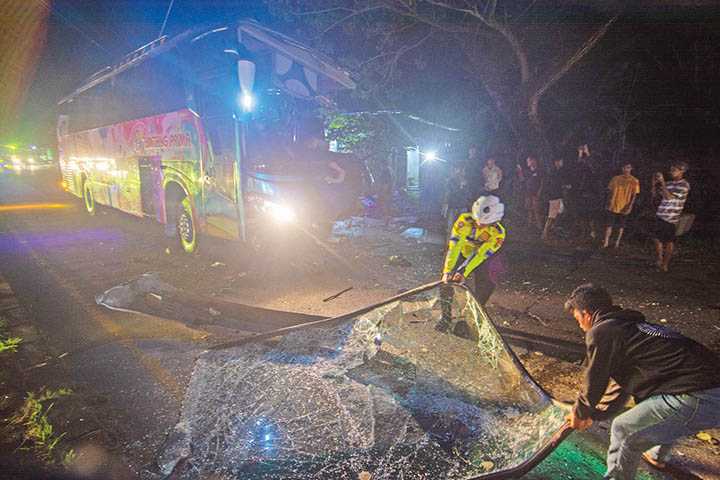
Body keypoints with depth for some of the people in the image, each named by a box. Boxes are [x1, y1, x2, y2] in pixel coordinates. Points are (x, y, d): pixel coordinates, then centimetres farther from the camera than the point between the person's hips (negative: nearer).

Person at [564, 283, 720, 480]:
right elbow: (623, 383, 30)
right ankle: (658, 456, 60)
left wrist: (579, 414, 20)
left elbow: (594, 384, 1)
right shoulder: (630, 325, 22)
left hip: (696, 398, -10)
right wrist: (594, 414, 33)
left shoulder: (600, 332, -7)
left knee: (624, 430, 1)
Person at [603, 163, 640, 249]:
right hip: (613, 206, 1)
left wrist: (630, 206, -13)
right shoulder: (616, 178, 3)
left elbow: (634, 195, -3)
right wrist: (609, 200, 3)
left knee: (621, 225, 9)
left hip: (624, 208, -1)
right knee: (609, 224, -2)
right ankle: (606, 242, 1)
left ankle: (617, 242, 19)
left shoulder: (634, 181, -3)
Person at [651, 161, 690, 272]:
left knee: (669, 242, 3)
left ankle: (665, 265, 11)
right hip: (660, 216, 7)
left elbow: (669, 196, -20)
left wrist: (662, 182, -16)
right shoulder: (669, 183, 10)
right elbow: (656, 194, 18)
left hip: (670, 218, -7)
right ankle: (659, 260, 26)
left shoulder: (684, 185, -9)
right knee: (657, 238, 12)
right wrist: (654, 183, 4)